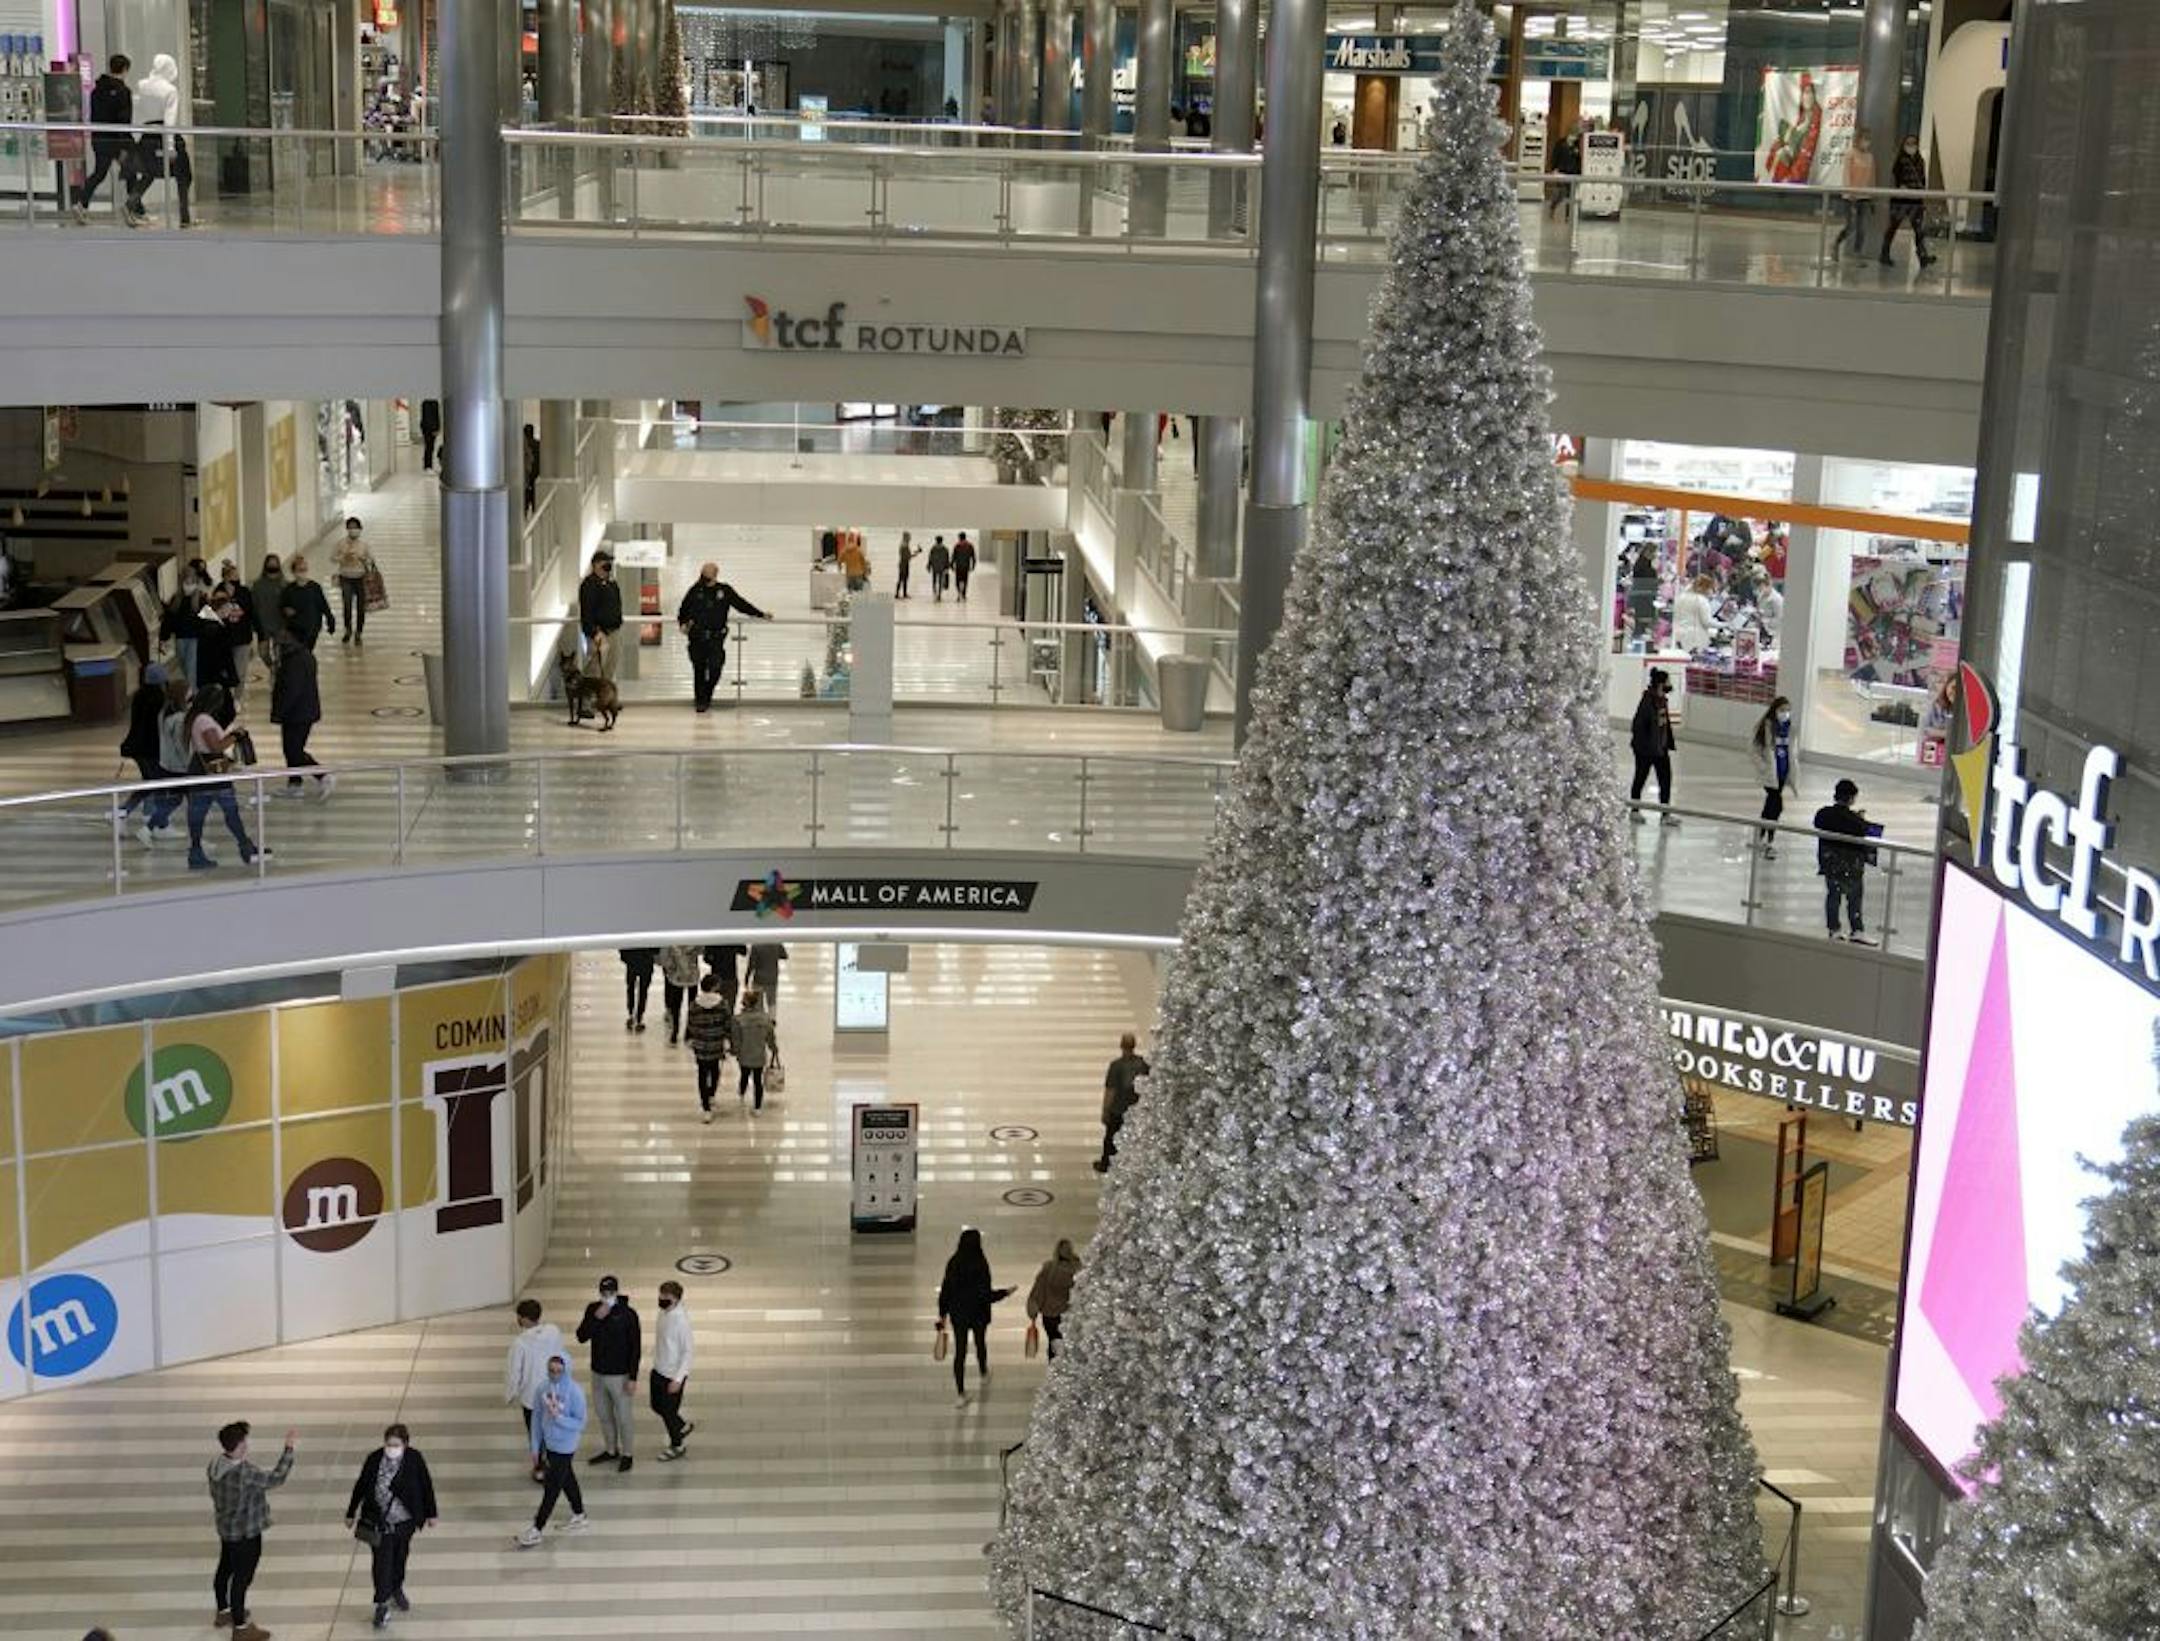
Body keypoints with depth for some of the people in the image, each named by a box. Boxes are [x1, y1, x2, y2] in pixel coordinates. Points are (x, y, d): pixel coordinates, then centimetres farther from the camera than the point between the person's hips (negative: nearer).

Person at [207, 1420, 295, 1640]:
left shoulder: (216, 1464, -8)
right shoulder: (244, 1473, -34)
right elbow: (277, 1478, -27)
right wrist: (288, 1448, -23)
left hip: (226, 1528, 9)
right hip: (245, 1534, -9)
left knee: (225, 1569, 26)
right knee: (241, 1579, 6)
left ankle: (223, 1611, 48)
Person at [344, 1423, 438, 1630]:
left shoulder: (414, 1459, -14)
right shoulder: (374, 1459, -15)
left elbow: (426, 1486, -2)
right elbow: (361, 1486, -3)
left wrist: (430, 1513, 5)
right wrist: (351, 1514, 6)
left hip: (405, 1521, 2)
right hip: (380, 1521, -2)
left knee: (400, 1556, 21)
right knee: (382, 1561, -2)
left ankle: (397, 1590, 45)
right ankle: (382, 1605, 11)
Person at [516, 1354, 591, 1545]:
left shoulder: (575, 1393, -21)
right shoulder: (543, 1389, -6)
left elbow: (580, 1423, -16)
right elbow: (537, 1417, 3)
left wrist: (558, 1417, -31)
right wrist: (535, 1447, 5)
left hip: (564, 1448, -6)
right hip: (549, 1443, 6)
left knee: (551, 1488, 3)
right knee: (567, 1481, 21)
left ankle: (535, 1531, 13)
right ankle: (579, 1517, 39)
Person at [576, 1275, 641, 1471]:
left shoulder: (628, 1314, -15)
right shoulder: (593, 1309, -2)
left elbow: (636, 1347, -12)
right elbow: (581, 1337, -6)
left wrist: (632, 1377, -14)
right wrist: (596, 1318, -21)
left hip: (619, 1375, -5)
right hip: (598, 1374, 5)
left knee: (622, 1417, 5)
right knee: (604, 1416, 18)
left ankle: (626, 1454, 20)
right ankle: (611, 1451, 34)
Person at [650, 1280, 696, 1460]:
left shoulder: (681, 1320, -26)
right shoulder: (663, 1314, -2)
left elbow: (689, 1351, -23)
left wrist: (678, 1379, -23)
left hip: (673, 1376, -8)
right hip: (658, 1371, 8)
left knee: (669, 1411, 8)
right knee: (657, 1406, 21)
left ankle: (676, 1446, 31)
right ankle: (682, 1427, 44)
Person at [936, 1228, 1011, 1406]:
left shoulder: (953, 1264, -11)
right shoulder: (980, 1265, -23)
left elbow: (945, 1291, -3)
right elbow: (986, 1295, -22)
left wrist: (942, 1314, 9)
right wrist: (1005, 1292, -6)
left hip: (958, 1314, 2)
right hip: (978, 1314, -2)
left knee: (959, 1351, 7)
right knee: (981, 1343, 25)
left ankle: (961, 1393, 5)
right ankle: (984, 1372, 52)